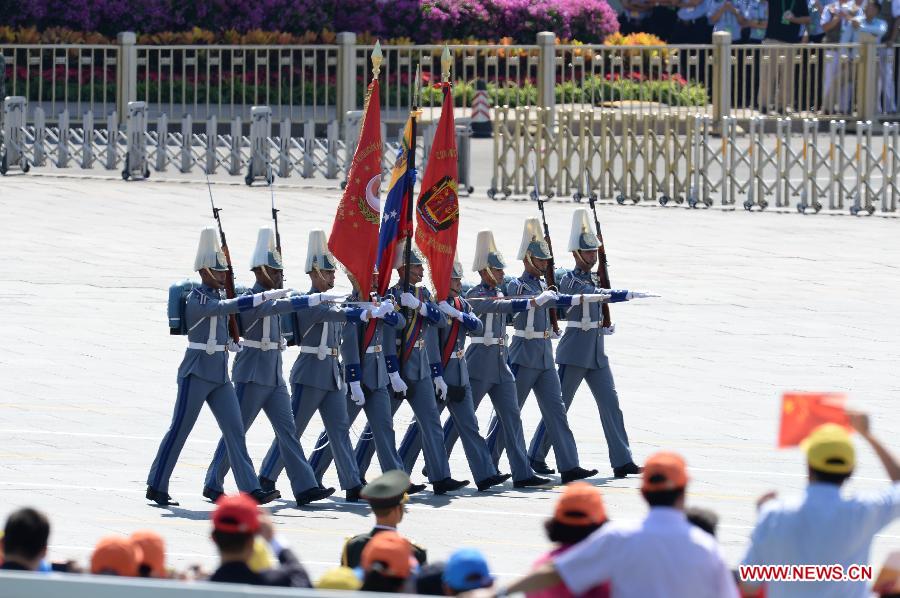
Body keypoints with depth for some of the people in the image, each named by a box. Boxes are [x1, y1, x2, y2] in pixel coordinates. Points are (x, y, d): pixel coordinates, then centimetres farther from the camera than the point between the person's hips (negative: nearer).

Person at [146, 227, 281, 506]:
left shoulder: (217, 295, 13)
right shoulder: (197, 299, -14)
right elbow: (228, 307, -29)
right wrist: (265, 296, -31)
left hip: (220, 376, 8)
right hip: (197, 374, -8)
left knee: (235, 430, 1)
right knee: (179, 430, -1)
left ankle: (251, 489, -3)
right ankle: (156, 487, 8)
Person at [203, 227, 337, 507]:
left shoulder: (269, 298, 14)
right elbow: (277, 307, -31)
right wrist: (316, 299, -36)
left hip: (274, 376, 9)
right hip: (253, 376, -9)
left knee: (287, 429, 1)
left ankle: (305, 487, -5)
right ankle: (213, 485, 9)